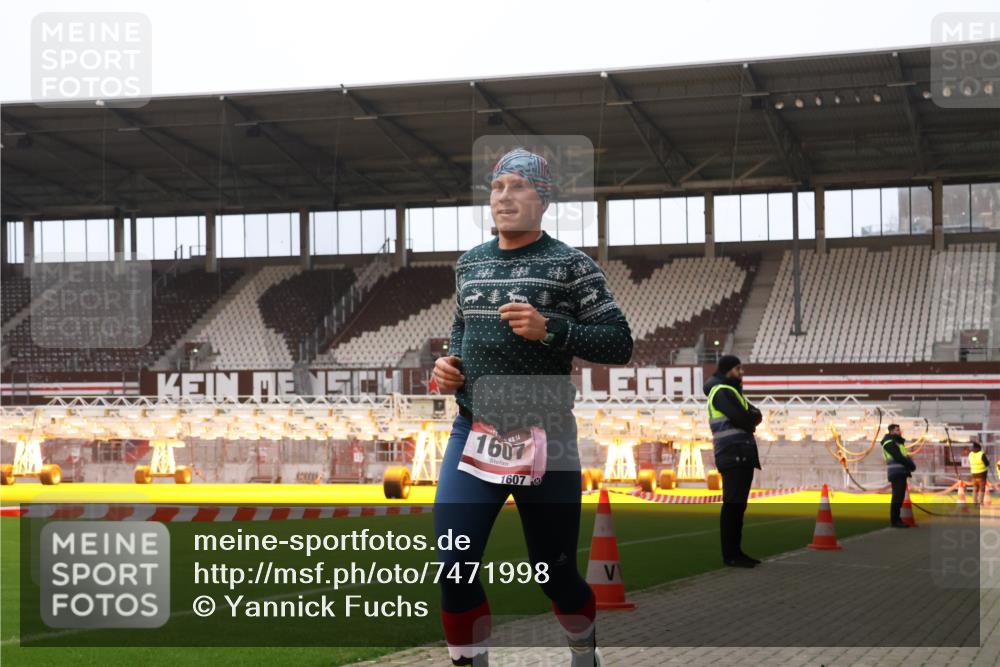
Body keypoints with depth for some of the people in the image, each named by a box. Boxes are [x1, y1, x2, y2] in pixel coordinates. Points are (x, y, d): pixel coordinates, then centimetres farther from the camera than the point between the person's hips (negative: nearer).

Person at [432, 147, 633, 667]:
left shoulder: (572, 265, -4)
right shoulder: (469, 263, 12)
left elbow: (620, 344, -8)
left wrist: (549, 329, -19)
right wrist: (448, 361, 7)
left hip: (545, 440, -4)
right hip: (472, 434, 4)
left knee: (554, 574, 7)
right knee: (453, 569, -8)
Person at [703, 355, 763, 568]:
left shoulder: (731, 391, 23)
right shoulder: (722, 392, -9)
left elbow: (755, 414, 17)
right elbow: (743, 419, -18)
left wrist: (748, 418, -4)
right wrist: (751, 419, 4)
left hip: (742, 456, 10)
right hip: (733, 455, -10)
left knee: (739, 505, 10)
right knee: (732, 505, -9)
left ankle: (736, 551, 14)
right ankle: (729, 555, -8)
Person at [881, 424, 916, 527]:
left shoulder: (897, 442, 22)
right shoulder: (889, 443, -9)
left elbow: (905, 456, 16)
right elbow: (898, 457, -18)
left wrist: (911, 464, -3)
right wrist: (911, 465, -11)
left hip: (901, 474, 10)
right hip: (896, 473, -10)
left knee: (900, 496, 9)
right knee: (897, 496, -12)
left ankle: (896, 519, 13)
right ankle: (894, 521, -12)